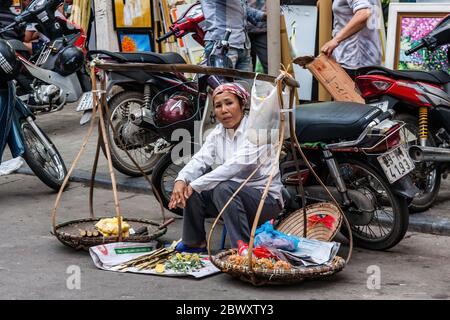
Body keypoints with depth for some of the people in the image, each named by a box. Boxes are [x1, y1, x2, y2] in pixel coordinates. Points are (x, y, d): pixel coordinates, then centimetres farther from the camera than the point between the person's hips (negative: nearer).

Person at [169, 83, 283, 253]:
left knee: (224, 189, -33)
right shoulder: (217, 133, 6)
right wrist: (181, 180, -29)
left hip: (266, 200, -7)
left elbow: (236, 165, -28)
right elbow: (200, 160, -7)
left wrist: (195, 185, -30)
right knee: (190, 188, -11)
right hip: (234, 196, 7)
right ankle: (195, 243, 5)